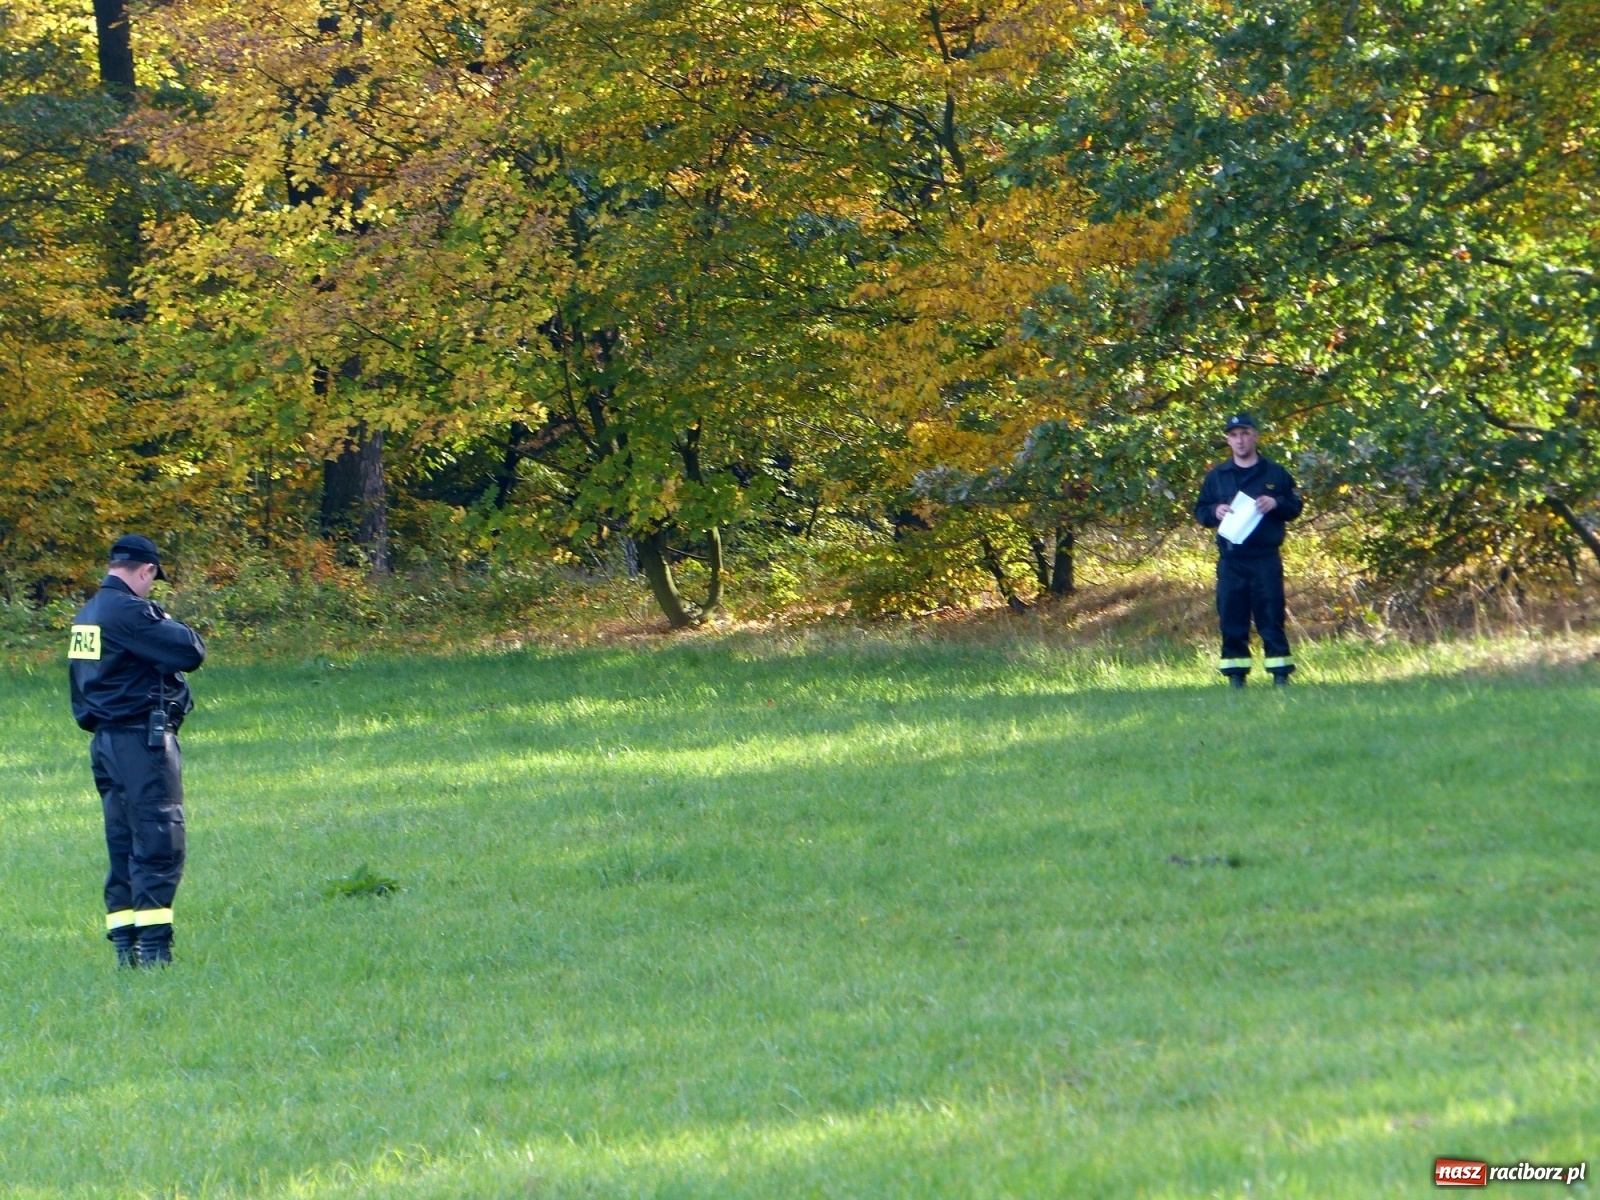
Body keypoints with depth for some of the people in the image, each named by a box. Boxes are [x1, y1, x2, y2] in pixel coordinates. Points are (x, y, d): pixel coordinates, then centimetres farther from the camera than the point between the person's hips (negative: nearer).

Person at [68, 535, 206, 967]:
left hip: (106, 741, 9)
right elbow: (191, 652, -19)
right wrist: (171, 626, 1)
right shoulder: (130, 612, -16)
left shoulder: (86, 615, 14)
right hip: (142, 741, -9)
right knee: (158, 846, -8)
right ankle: (154, 947, -12)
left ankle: (126, 946, 11)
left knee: (124, 849, 12)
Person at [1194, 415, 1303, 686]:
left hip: (1266, 559, -2)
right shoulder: (1216, 476, 11)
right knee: (1231, 619, 1)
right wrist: (1215, 512, -8)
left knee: (1271, 617, -2)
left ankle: (1280, 674, 0)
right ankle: (1235, 675, 6)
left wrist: (1276, 503, -11)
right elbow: (1200, 512, 13)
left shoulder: (1275, 473, 7)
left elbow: (1295, 508, 9)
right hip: (1230, 560, 2)